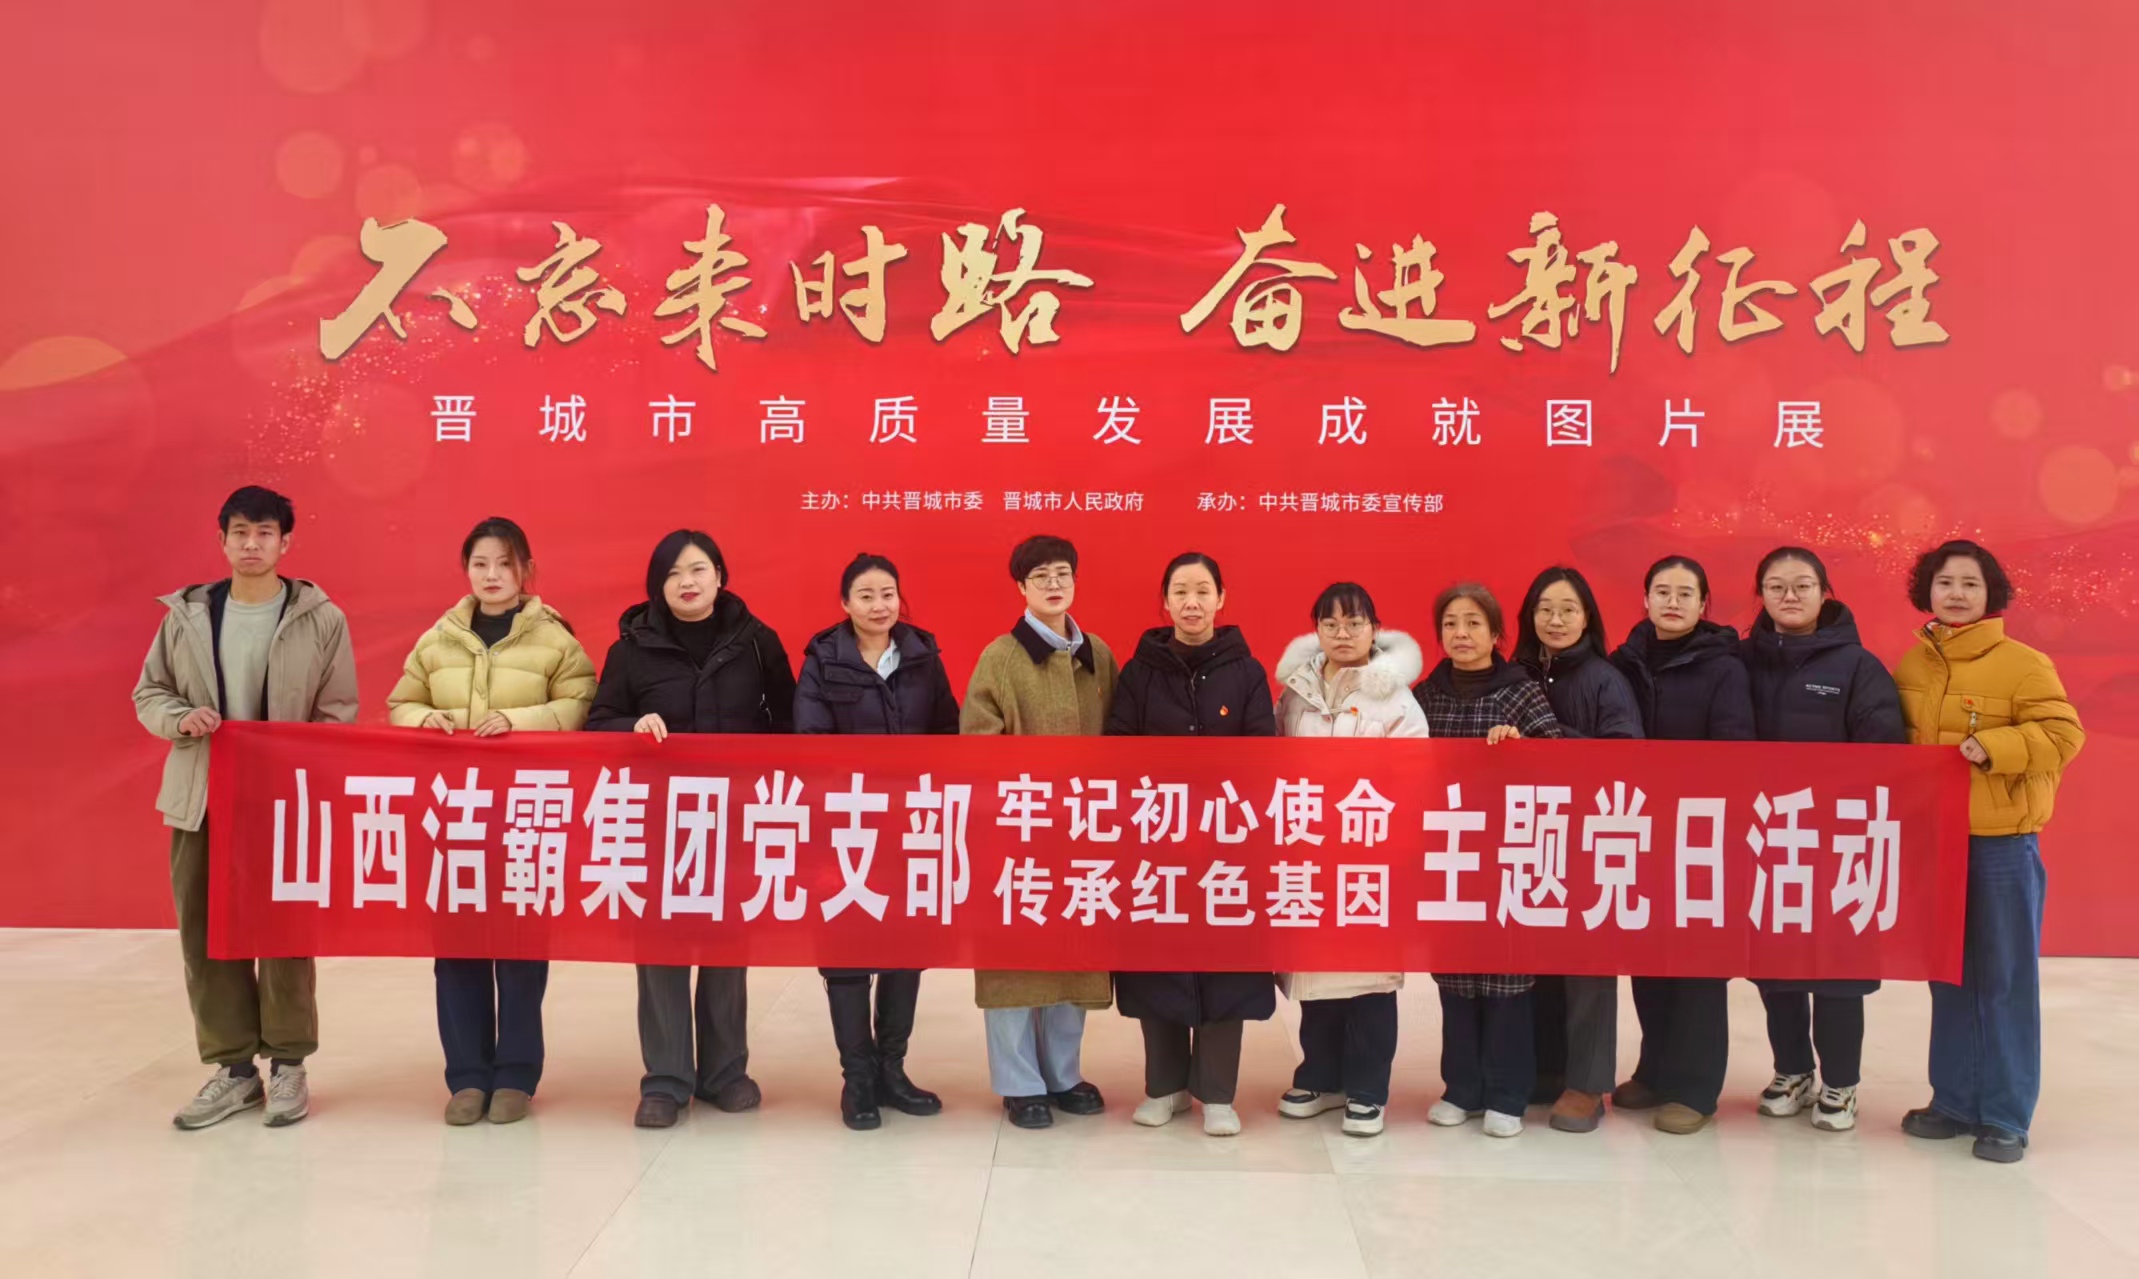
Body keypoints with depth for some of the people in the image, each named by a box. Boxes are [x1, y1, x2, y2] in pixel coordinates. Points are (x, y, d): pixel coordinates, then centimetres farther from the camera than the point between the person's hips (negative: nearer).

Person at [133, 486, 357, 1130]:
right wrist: (181, 720, -9)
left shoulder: (322, 619, -3)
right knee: (204, 931, 7)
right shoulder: (187, 614, 4)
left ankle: (287, 1065, 18)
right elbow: (148, 693, 12)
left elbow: (339, 713, -1)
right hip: (202, 799, 3)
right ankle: (233, 1068, 20)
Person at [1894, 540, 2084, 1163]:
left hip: (2002, 844, -5)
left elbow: (2063, 734, -12)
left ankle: (2006, 1117, 11)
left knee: (2006, 982, 2)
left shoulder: (2022, 664, -7)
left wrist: (1991, 748, -24)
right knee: (1949, 978, 13)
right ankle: (1954, 1101, 23)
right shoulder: (1910, 665, 8)